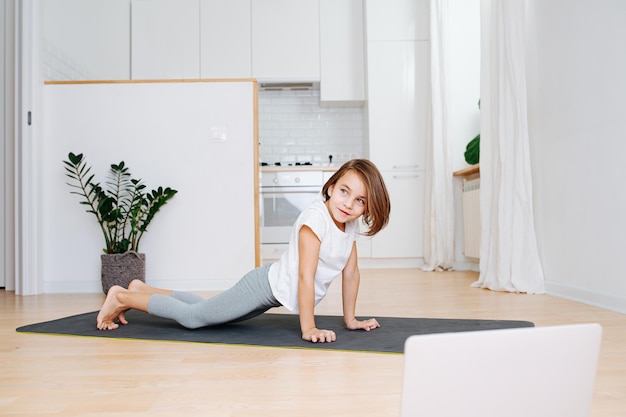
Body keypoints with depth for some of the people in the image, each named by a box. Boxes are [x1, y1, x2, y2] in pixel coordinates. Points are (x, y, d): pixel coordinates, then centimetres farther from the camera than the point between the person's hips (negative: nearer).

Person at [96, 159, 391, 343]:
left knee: (208, 312, 21)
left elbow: (351, 272, 6)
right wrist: (308, 329, -25)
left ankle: (142, 289, 37)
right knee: (193, 317, 0)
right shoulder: (315, 218, -27)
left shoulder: (351, 224, -1)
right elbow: (305, 276, -28)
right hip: (266, 286, -8)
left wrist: (350, 319, 6)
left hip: (276, 293, 8)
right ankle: (122, 296, 18)